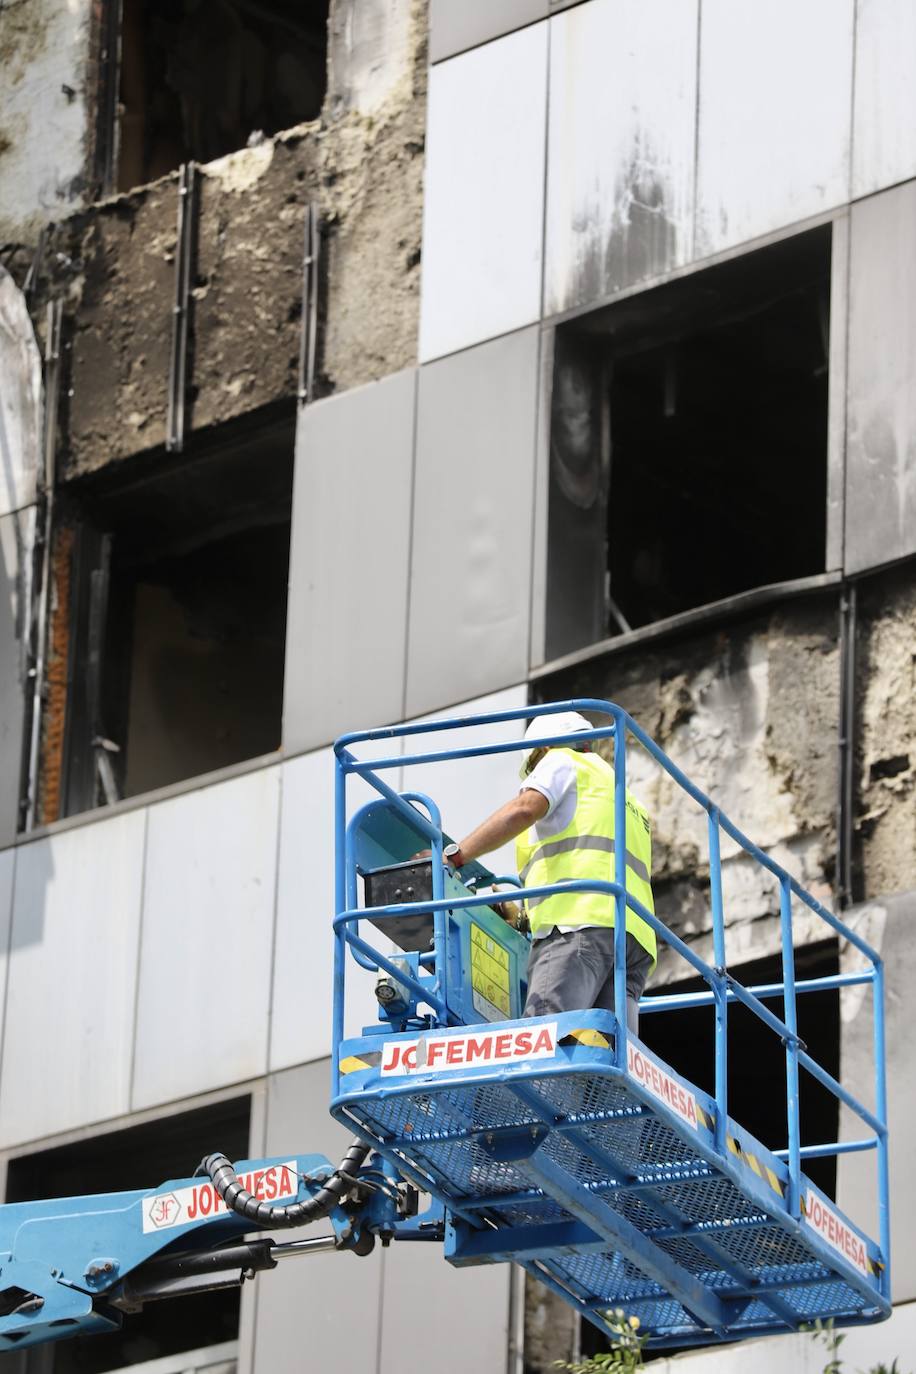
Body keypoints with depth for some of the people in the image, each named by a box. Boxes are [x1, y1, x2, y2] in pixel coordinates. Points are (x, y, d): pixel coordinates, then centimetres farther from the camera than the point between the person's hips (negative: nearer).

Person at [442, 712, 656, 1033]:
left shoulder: (562, 761, 18)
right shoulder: (631, 806, 41)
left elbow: (524, 809, -3)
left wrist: (455, 855, -2)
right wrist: (523, 915, 42)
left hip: (579, 923, -7)